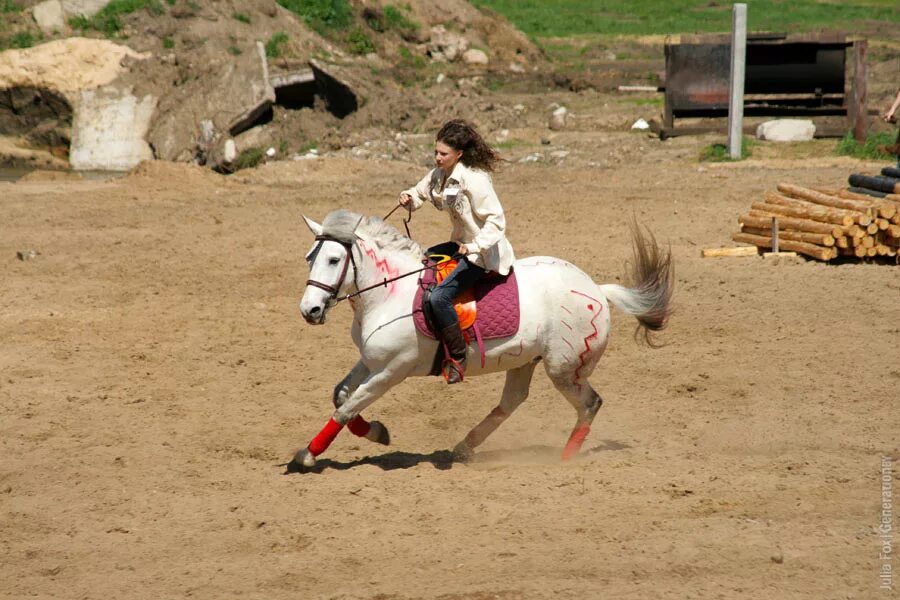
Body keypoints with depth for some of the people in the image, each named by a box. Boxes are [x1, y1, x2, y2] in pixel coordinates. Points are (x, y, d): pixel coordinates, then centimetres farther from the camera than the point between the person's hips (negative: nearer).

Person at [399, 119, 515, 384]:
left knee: (439, 297, -24)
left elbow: (496, 220, -26)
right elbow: (421, 193, 20)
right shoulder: (439, 174, 2)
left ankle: (458, 359, -12)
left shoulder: (474, 179, -24)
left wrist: (474, 246, -37)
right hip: (461, 244, 10)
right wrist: (408, 198, -4)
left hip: (483, 253, -10)